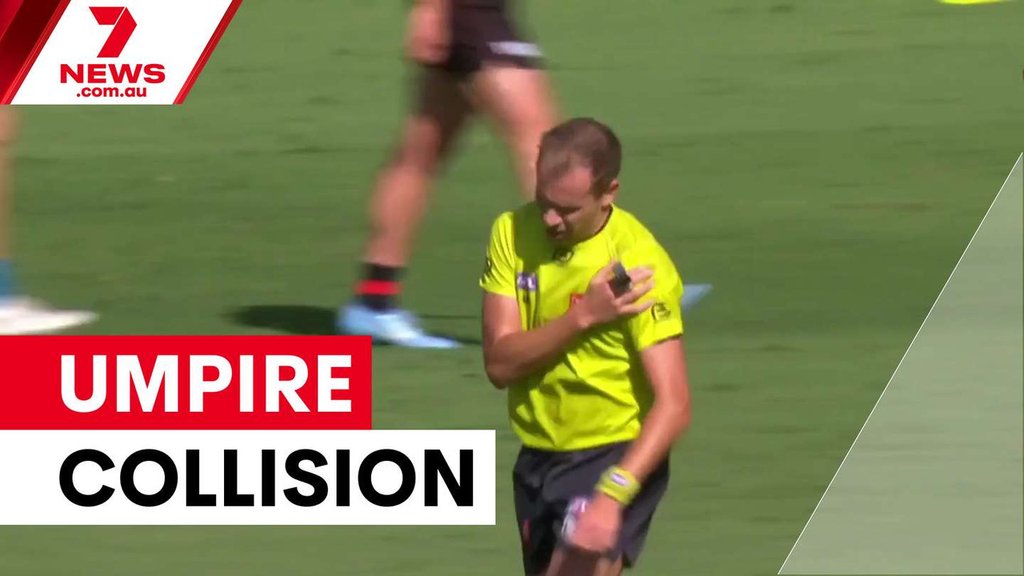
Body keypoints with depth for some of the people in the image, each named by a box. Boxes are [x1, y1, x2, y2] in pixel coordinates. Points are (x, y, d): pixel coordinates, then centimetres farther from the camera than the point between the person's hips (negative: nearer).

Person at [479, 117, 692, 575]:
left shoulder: (639, 263, -19)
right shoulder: (512, 234, -4)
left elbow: (672, 405, -24)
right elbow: (500, 364, -11)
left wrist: (612, 494, -36)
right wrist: (583, 316, -25)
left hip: (614, 458, -6)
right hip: (536, 461, 6)